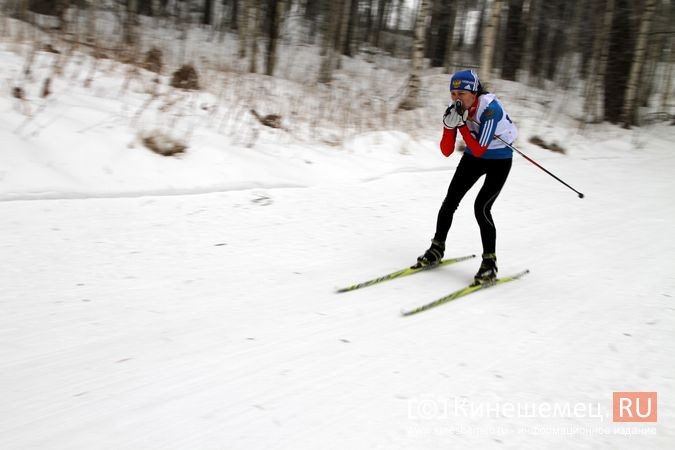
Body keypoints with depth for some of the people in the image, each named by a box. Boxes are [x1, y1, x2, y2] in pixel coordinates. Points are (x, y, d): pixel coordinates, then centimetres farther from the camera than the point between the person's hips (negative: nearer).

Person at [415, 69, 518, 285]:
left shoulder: (490, 108, -31)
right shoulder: (455, 109, -15)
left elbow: (479, 149, -33)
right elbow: (447, 151, -16)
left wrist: (462, 123, -36)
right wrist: (449, 124, -30)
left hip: (499, 160, -6)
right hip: (473, 157, 6)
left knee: (481, 207, -18)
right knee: (451, 199, 1)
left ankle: (490, 262, -6)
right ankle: (437, 249, 19)